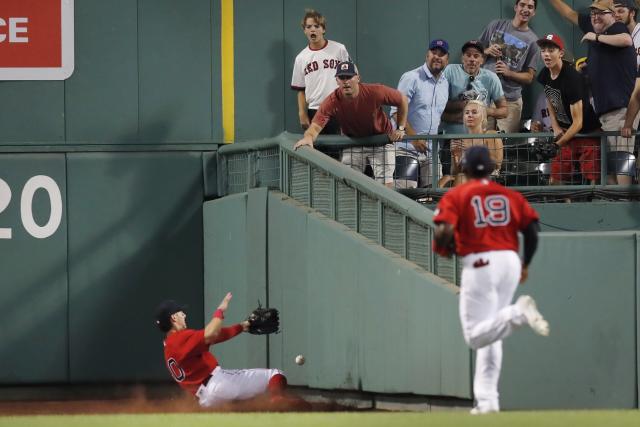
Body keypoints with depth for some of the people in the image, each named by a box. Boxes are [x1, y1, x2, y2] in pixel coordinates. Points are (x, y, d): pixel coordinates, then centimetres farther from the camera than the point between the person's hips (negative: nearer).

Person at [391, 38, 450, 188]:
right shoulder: (411, 78, -7)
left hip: (431, 151, 7)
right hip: (407, 148, -7)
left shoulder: (445, 83, 15)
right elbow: (396, 111, -12)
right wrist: (414, 138, -18)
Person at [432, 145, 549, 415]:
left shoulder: (455, 196, 2)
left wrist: (443, 249, 11)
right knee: (491, 336, 13)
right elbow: (532, 229, 4)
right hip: (510, 261, 5)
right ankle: (487, 400, 8)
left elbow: (443, 233, -12)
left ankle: (519, 313, -30)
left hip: (479, 263, -5)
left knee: (476, 336, -5)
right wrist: (526, 264, 19)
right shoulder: (510, 195, 12)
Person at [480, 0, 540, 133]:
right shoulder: (496, 25, 10)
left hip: (511, 100, -1)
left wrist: (509, 73, -14)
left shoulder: (532, 41, 5)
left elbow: (529, 77, 4)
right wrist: (487, 51, -6)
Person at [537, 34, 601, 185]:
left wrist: (558, 144, -23)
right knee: (555, 179, 3)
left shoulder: (572, 78, -25)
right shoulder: (545, 75, -2)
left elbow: (578, 123, -25)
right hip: (565, 131, 8)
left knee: (593, 179, -14)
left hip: (589, 132, -8)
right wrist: (556, 127, 4)